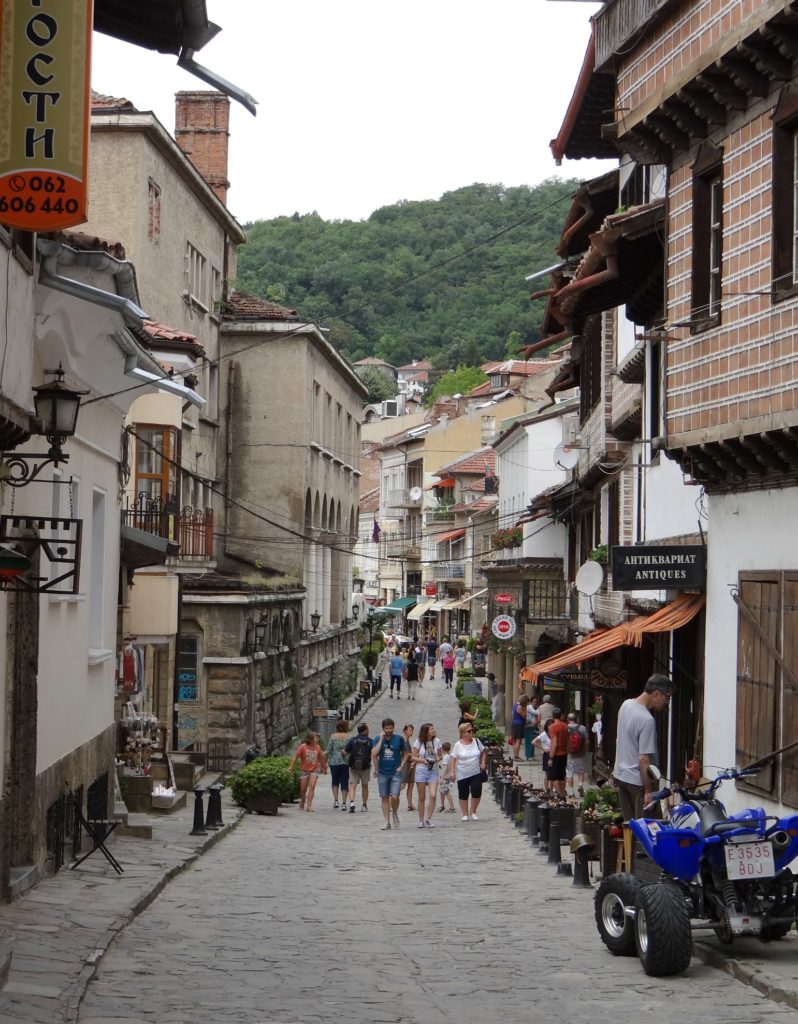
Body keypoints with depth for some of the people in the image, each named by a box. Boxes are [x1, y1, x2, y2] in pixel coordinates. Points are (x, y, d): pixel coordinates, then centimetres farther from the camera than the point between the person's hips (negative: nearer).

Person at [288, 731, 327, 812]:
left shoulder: (317, 748, 4)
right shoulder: (303, 747, -6)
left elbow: (321, 759, 18)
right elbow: (296, 756, -10)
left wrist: (324, 768, 28)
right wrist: (290, 766, -20)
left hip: (314, 770, 2)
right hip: (304, 770, -2)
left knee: (312, 786, -15)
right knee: (303, 789, 5)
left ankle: (309, 806, -17)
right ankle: (302, 804, 29)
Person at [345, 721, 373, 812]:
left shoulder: (353, 740, -3)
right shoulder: (370, 741, -5)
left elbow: (345, 752, -3)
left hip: (353, 766, 0)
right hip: (365, 766, 0)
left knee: (353, 785, -1)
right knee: (365, 786, 16)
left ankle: (351, 802, -23)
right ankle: (364, 805, 23)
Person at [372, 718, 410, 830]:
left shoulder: (399, 739, 0)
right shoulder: (378, 739, 1)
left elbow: (405, 753, 11)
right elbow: (374, 754, -12)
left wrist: (401, 766, -1)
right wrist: (381, 739, -12)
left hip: (395, 773, -1)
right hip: (383, 773, 1)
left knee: (394, 796, -12)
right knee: (385, 798, 4)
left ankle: (395, 813, 17)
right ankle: (387, 821, 10)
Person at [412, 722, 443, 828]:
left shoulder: (437, 741, 2)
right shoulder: (419, 742, -3)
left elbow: (440, 755, 12)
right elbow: (413, 757, 0)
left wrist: (437, 759, -9)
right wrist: (423, 760, -17)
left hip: (433, 771, 1)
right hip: (421, 771, -1)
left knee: (433, 795, -15)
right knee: (421, 798, 4)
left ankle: (428, 819, -4)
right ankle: (421, 820, 16)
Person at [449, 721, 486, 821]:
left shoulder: (476, 742, 2)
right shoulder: (458, 745, -7)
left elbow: (483, 752, 17)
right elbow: (453, 759, -6)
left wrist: (483, 762, 4)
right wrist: (452, 771, -13)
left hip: (476, 773, 2)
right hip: (462, 775, -2)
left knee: (477, 793, -8)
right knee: (463, 795, 6)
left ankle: (473, 812, 15)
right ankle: (465, 814, 21)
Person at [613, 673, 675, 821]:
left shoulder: (626, 704, 3)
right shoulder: (647, 720, -24)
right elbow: (644, 759, -25)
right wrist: (648, 791, -20)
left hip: (620, 774, 9)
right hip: (637, 780, -9)